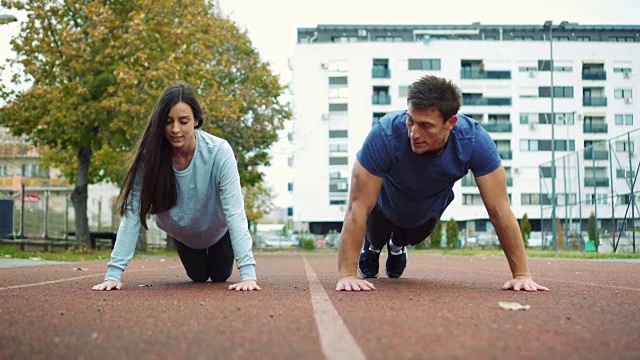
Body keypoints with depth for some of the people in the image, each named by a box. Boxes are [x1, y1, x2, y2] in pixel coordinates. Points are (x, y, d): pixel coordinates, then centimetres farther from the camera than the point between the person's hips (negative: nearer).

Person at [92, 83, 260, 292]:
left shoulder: (218, 151, -38)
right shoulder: (150, 156, -33)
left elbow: (235, 212, -42)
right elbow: (132, 213, -34)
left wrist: (248, 273, -50)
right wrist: (113, 273, -42)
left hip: (217, 230, -1)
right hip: (181, 232, 2)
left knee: (220, 276, 19)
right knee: (198, 277, 20)